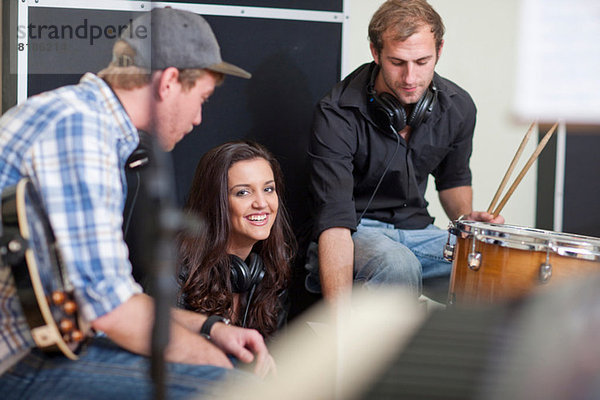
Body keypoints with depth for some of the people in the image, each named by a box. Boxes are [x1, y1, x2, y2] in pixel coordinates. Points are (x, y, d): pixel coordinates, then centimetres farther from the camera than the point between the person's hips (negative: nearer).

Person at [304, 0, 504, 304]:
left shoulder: (458, 107, -4)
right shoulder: (337, 115, -22)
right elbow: (334, 221, -30)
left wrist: (464, 218, -5)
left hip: (418, 231, 5)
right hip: (356, 232, -5)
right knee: (397, 265, -39)